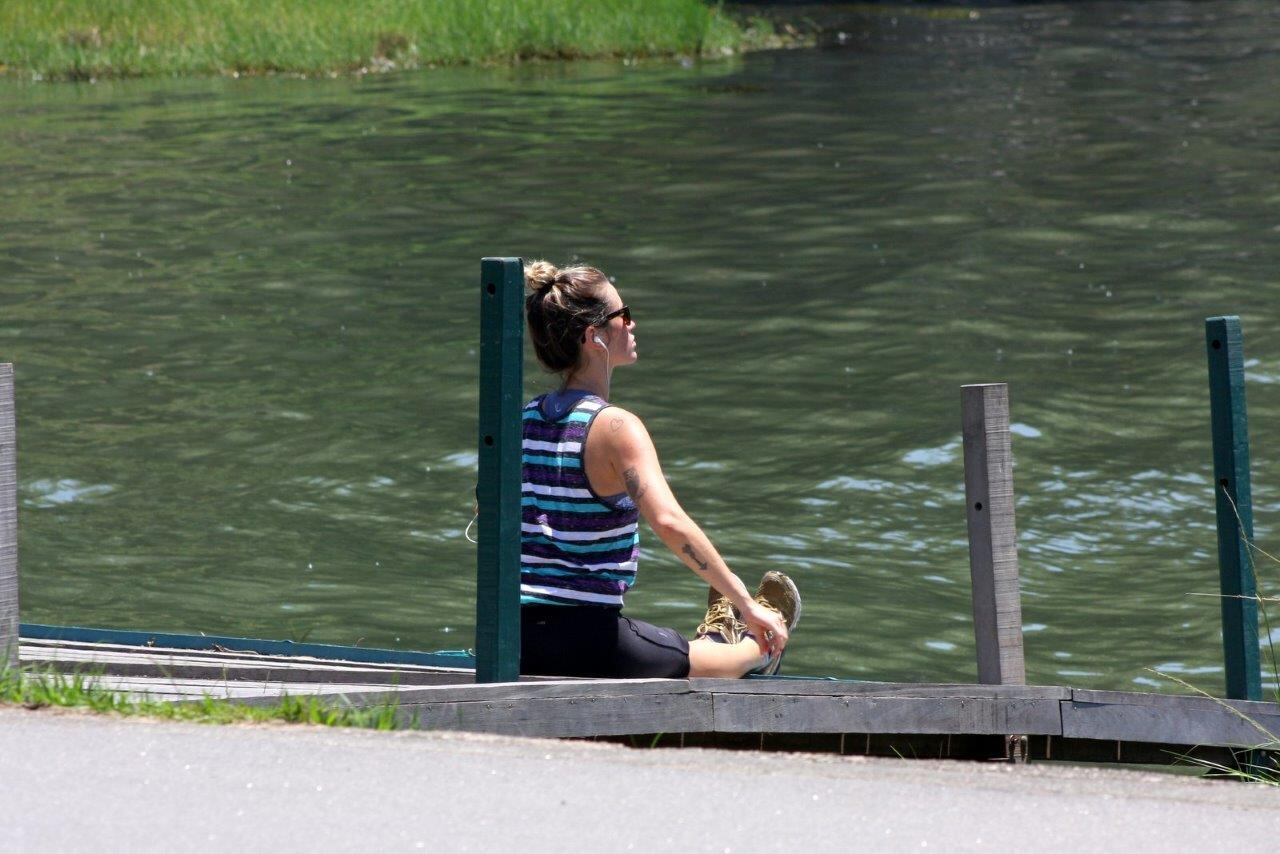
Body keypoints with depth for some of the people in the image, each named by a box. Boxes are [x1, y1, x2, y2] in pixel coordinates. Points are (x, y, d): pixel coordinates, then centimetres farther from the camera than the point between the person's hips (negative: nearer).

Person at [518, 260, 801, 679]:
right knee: (723, 662, 23)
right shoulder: (616, 428, -16)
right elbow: (669, 521, -28)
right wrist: (747, 605, -23)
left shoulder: (523, 419, 5)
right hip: (587, 641, -6)